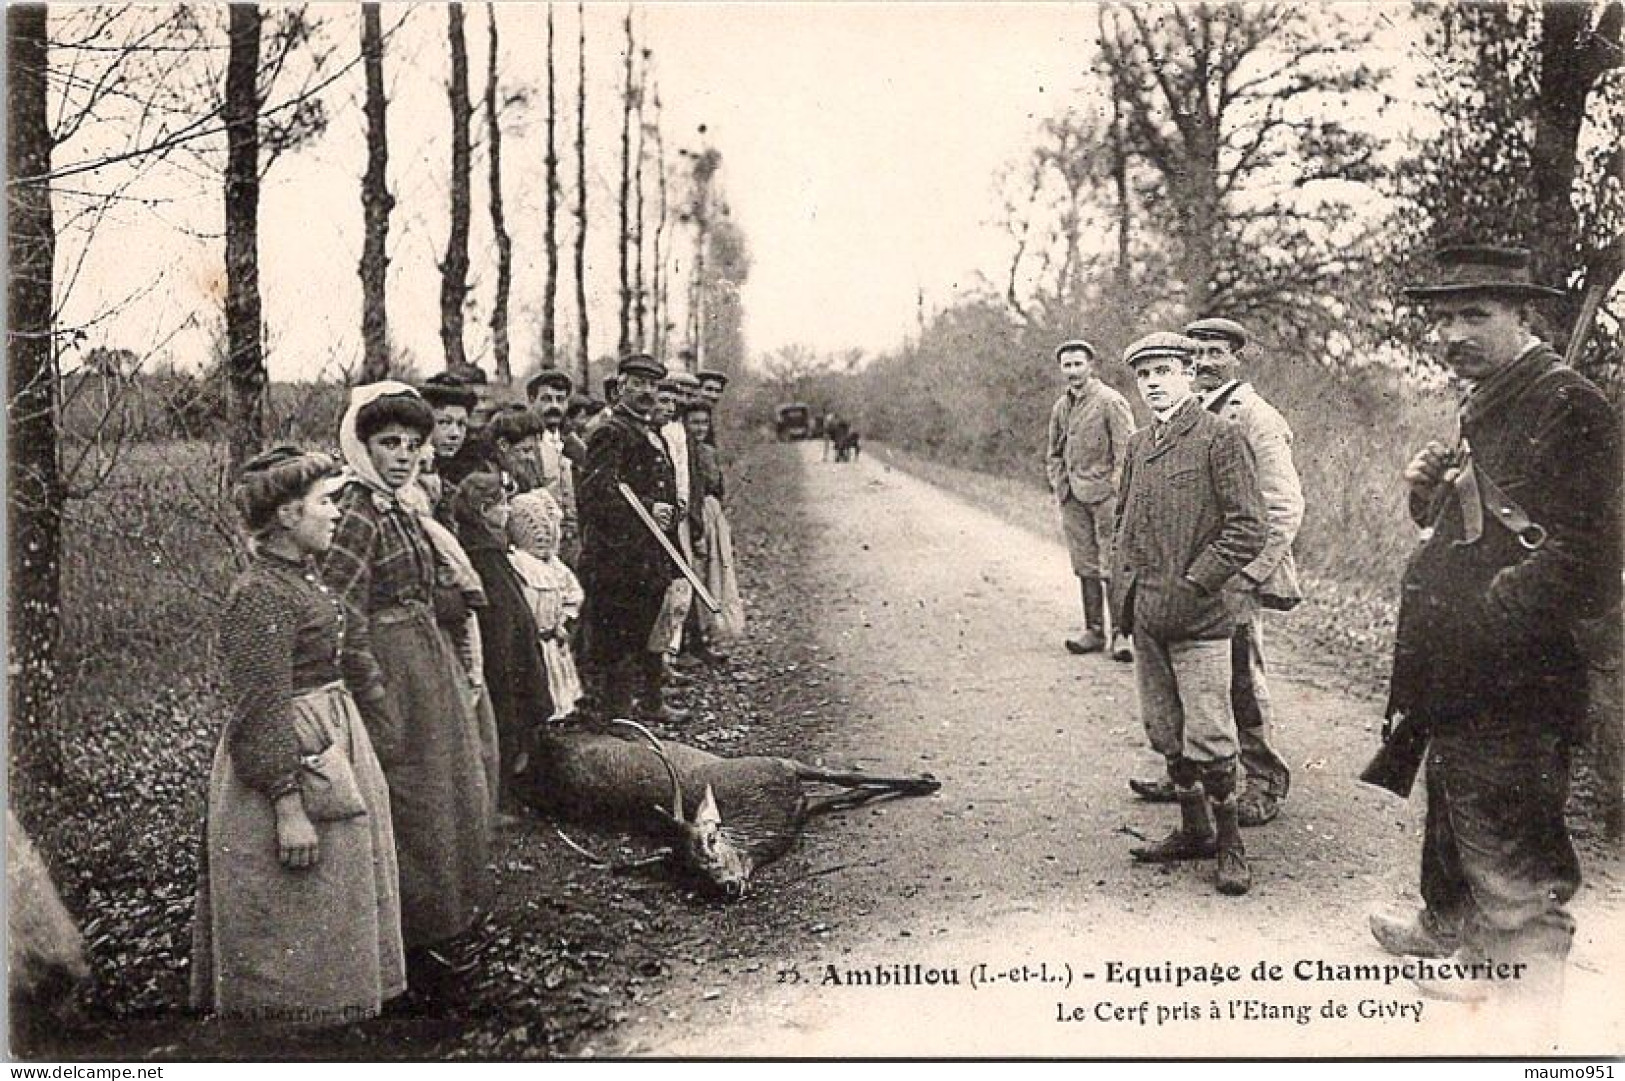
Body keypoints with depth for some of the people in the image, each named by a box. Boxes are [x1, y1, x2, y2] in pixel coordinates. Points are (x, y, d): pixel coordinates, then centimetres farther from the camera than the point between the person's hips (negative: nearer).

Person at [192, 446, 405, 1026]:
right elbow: (262, 713, -23)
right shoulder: (260, 596, -20)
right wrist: (289, 806, -25)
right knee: (290, 924, 2)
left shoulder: (300, 579, 10)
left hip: (331, 749, 10)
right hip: (286, 766, -10)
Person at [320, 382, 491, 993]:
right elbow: (341, 617, -23)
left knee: (443, 797, 17)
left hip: (427, 662, 10)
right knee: (406, 803, -1)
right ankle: (404, 949, 13)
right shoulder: (356, 512, -18)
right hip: (391, 672, -10)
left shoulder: (398, 507, 10)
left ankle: (429, 938, 30)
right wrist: (378, 703, -23)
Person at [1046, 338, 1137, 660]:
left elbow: (1126, 450, -8)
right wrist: (1059, 487, 11)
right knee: (1085, 567, 8)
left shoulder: (1110, 401, -6)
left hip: (1104, 492, -6)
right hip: (1072, 498, 6)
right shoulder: (1060, 406, 13)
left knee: (1112, 567, -6)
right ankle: (1093, 630, 14)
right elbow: (1053, 452, 23)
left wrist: (1114, 490, -12)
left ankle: (1119, 634, -2)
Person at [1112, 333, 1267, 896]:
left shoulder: (1219, 437, -8)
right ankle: (1194, 830, 28)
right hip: (1144, 617, 7)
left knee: (1207, 739, -4)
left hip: (1198, 617, -7)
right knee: (1165, 732, 14)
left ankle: (1229, 844, 10)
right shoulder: (1136, 446, 13)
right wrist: (1121, 584, 11)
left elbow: (1248, 528, -12)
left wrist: (1191, 585, -15)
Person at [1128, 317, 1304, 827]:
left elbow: (1285, 509, -15)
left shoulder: (1256, 418, -11)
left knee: (1241, 681, 2)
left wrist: (1246, 576, -18)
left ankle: (1265, 781, 16)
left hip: (1233, 578, -7)